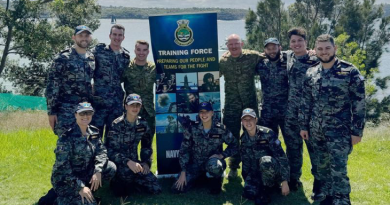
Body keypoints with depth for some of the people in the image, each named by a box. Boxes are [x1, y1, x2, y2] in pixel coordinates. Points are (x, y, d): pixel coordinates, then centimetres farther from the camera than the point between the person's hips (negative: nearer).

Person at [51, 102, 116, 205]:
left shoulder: (94, 132, 1)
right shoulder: (67, 137, -19)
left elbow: (101, 151, -3)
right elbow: (62, 166, -22)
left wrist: (98, 171, -23)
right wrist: (80, 187, -25)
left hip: (84, 173, 7)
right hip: (65, 180, -7)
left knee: (111, 167, -11)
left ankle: (89, 190, 3)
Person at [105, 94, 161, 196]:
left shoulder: (143, 124, 1)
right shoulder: (117, 125, -16)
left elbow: (147, 146, 14)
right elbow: (110, 150, -20)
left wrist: (146, 162, -3)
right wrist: (128, 162, -32)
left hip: (134, 162, 4)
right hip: (118, 163, -4)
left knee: (156, 189, -9)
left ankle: (132, 182, 17)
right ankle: (117, 182, -1)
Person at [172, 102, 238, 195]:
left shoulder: (220, 129, -11)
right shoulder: (192, 129, -9)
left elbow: (234, 146, -2)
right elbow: (184, 150, -4)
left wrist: (221, 155, -19)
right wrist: (183, 172, -8)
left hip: (213, 163, -3)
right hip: (195, 165, 3)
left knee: (214, 165, -40)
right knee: (177, 188, -10)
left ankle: (215, 179, -2)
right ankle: (200, 177, 19)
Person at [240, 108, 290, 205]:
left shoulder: (267, 133, -16)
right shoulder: (244, 139, 0)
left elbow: (281, 156, -20)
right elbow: (245, 161, 9)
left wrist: (284, 182, -23)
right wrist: (246, 180, 6)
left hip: (273, 169, -5)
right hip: (256, 172, 5)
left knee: (265, 161, -37)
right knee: (249, 193, -22)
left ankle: (266, 190, -13)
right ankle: (271, 183, 9)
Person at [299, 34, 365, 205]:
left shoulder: (350, 72, -7)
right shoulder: (310, 74, 6)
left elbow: (359, 103, -7)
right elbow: (306, 102, 12)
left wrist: (357, 131, -10)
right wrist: (304, 126, 9)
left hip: (339, 130, -4)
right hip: (316, 130, 5)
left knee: (338, 169, -8)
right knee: (322, 166, 15)